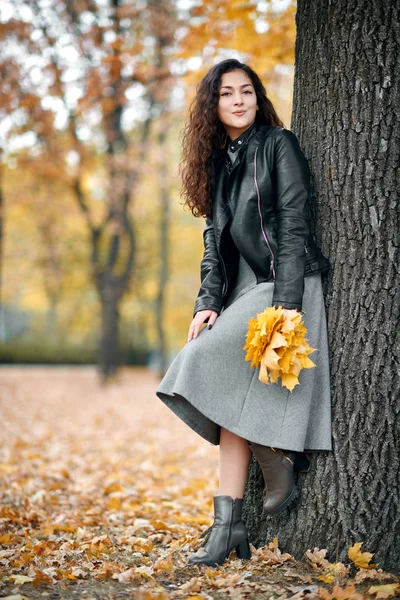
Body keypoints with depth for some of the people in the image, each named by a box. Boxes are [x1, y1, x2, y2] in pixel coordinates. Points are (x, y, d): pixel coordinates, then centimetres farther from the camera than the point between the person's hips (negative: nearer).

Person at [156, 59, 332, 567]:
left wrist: (285, 304, -19)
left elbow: (294, 225, -11)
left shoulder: (278, 144, -2)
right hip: (244, 288, 7)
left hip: (285, 286, -7)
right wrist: (208, 302, 0)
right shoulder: (219, 161, 17)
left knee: (224, 375, -22)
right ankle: (228, 526, -4)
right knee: (233, 397, -3)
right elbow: (215, 239, 14)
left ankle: (278, 467, -3)